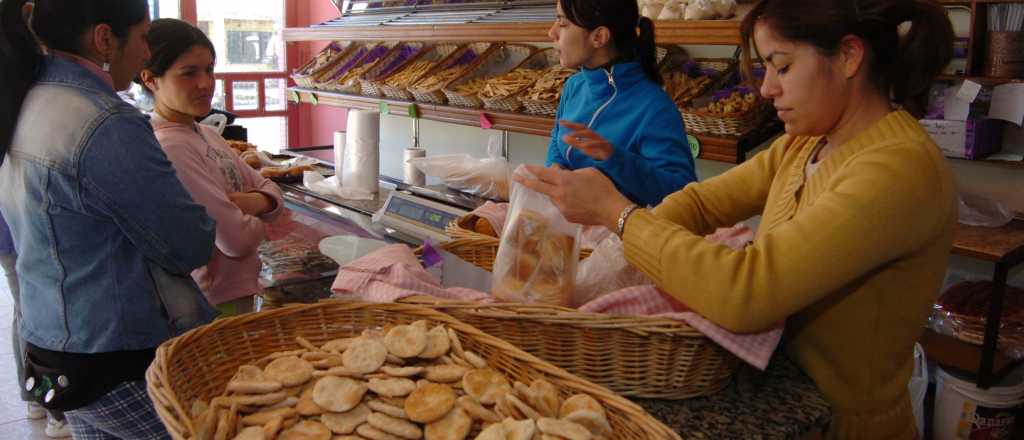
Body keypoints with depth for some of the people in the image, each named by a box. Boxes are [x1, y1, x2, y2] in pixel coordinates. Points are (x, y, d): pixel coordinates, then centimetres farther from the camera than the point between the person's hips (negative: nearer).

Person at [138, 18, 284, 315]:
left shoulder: (207, 135, 5)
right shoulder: (170, 147, -23)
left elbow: (270, 190, 9)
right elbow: (237, 240, -26)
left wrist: (256, 201, -14)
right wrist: (259, 225, -4)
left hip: (237, 293, 8)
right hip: (214, 305, -8)